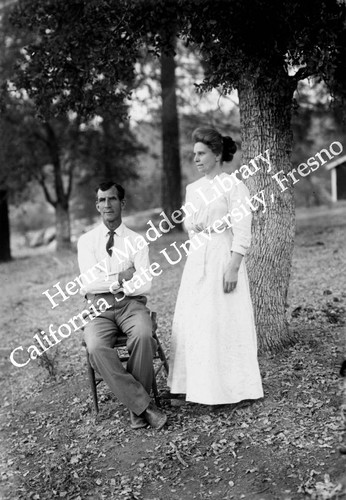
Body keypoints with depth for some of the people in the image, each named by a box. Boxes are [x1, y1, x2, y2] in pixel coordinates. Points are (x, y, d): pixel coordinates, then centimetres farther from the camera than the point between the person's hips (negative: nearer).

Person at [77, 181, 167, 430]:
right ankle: (143, 404, -21)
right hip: (99, 309, 1)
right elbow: (88, 284, -4)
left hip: (131, 305, 0)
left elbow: (144, 285, -6)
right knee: (97, 348, -31)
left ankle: (136, 407, -14)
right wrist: (121, 278, -7)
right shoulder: (87, 240, 8)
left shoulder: (136, 241, 5)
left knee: (143, 337, -34)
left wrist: (107, 284, -6)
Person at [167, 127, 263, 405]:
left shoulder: (234, 186, -7)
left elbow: (242, 231, -12)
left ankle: (226, 388, 10)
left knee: (223, 322, -2)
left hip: (223, 257, -7)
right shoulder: (193, 189, 13)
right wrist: (192, 225, 2)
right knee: (192, 321, 8)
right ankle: (196, 383, 20)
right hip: (196, 259, 7)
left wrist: (233, 267, -18)